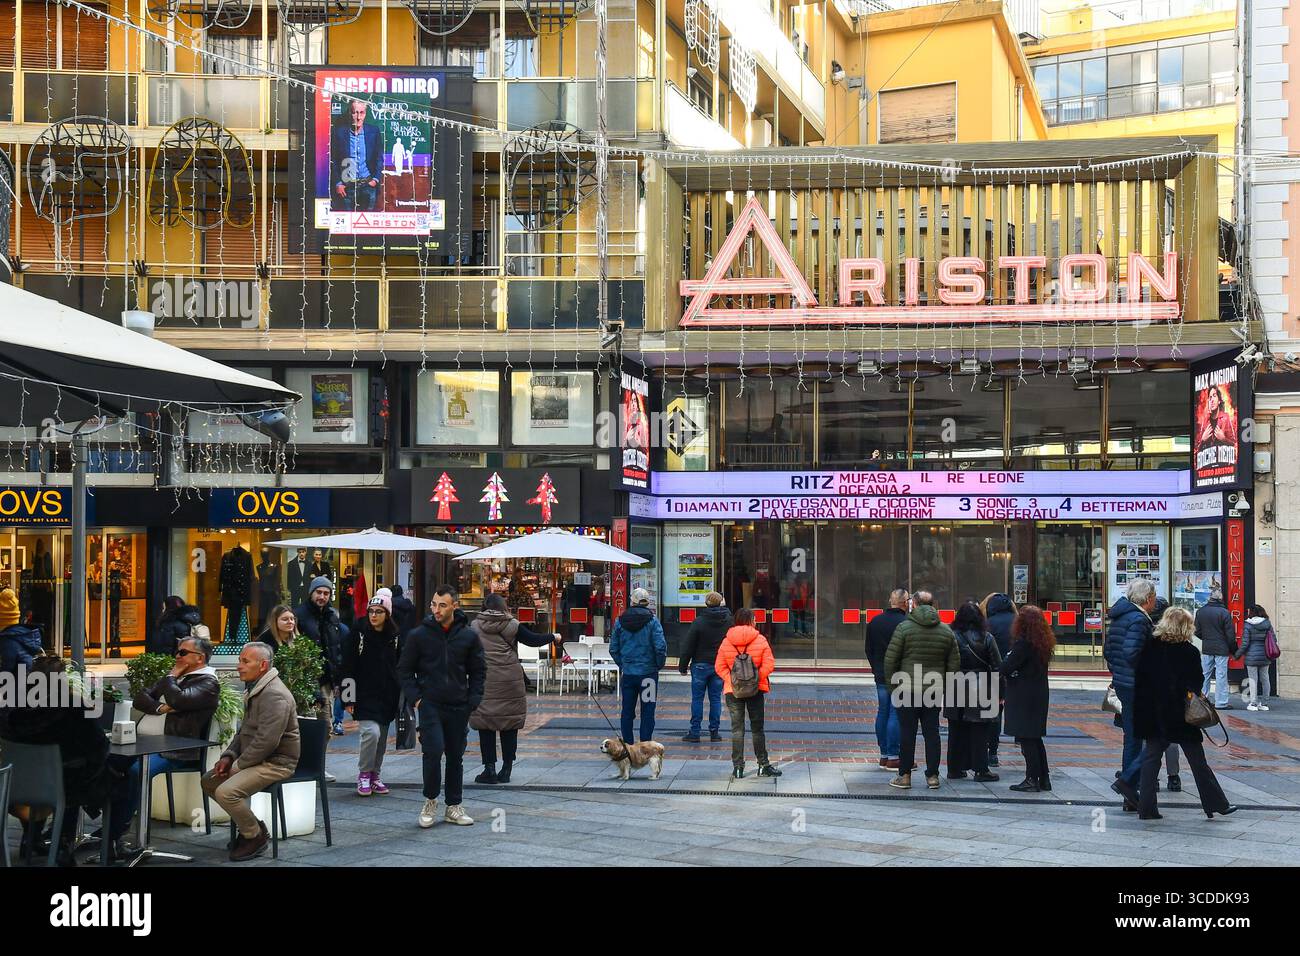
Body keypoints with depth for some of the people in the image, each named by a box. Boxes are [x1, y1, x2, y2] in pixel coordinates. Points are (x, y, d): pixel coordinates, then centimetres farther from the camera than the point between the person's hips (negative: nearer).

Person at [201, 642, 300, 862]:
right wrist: (228, 756, 6)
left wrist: (237, 765, -17)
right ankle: (251, 825, 17)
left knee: (226, 792, -25)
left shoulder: (274, 695, -22)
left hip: (276, 763, -11)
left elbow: (266, 742, -27)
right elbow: (244, 730, 22)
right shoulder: (254, 689, 14)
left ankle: (255, 837, -4)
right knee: (208, 781, 11)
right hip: (256, 759, 11)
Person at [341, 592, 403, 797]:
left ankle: (375, 775, 26)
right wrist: (349, 698, -10)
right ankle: (364, 774, 1)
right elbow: (347, 668, -5)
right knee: (371, 732, -18)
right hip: (364, 695, -4)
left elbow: (400, 669, 15)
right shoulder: (358, 634, -5)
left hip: (387, 696, 4)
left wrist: (400, 698, 12)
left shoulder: (395, 638, 7)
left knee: (381, 737, 10)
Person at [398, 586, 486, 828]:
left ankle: (453, 806, 20)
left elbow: (479, 671, 10)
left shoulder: (468, 636, 2)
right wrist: (415, 697, -5)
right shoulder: (418, 635, -2)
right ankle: (430, 801, 4)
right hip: (429, 705, -2)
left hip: (459, 708, 2)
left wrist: (473, 701, 0)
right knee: (433, 751, -15)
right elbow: (404, 669, 5)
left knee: (456, 756, 9)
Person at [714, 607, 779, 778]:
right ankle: (763, 765, 13)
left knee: (737, 728, 6)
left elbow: (719, 667, -4)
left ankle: (737, 767, 4)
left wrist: (731, 679, -6)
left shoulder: (726, 642, -1)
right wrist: (757, 677, -4)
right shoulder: (760, 640, -6)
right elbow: (769, 665, -10)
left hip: (733, 691, 1)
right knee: (757, 728, 9)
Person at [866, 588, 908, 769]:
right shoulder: (905, 623, -15)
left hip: (881, 676, 7)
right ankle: (893, 757, -4)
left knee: (882, 713, 12)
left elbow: (869, 650, 14)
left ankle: (884, 754, 18)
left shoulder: (875, 622, 8)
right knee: (896, 714, -4)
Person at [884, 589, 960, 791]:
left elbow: (890, 659, -7)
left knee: (907, 733, 3)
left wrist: (893, 683, 4)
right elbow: (955, 663, 8)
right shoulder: (946, 631, 5)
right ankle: (932, 776, 10)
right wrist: (943, 685, 14)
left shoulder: (904, 628, -7)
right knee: (932, 732, 9)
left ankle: (904, 776, 6)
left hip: (908, 690, -3)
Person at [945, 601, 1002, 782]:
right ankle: (981, 769, 6)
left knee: (956, 731, 11)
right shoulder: (987, 638, -5)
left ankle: (955, 768, 16)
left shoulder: (952, 637, -6)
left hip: (956, 691, 1)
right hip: (981, 691, -1)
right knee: (979, 733, 6)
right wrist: (1000, 693, 3)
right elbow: (997, 667, -3)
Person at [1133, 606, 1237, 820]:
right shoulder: (1188, 652, -10)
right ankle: (1215, 803, 15)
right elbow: (1197, 682, -7)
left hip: (1152, 714, 3)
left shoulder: (1149, 647, 0)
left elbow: (1140, 678, 1)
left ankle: (1146, 807, 4)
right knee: (1198, 761, 7)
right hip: (1180, 715, -3)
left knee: (1151, 758, 8)